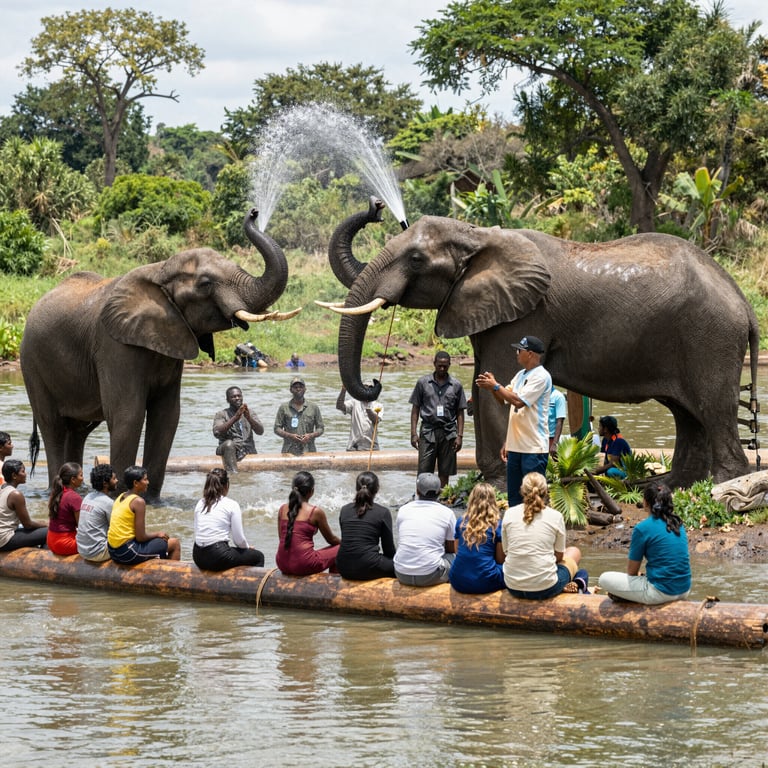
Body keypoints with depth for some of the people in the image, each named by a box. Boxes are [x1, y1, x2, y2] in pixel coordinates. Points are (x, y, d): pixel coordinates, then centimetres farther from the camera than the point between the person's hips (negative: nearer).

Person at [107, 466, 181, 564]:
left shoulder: (120, 498, 10)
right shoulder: (138, 501, -16)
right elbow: (141, 537, -17)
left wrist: (155, 534, 14)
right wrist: (158, 534, 1)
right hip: (128, 553, -9)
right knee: (175, 544, 4)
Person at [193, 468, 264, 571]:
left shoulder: (200, 504, 10)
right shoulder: (232, 505, -5)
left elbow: (198, 534, 14)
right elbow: (239, 539, -6)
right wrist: (247, 547, 17)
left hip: (198, 557, 6)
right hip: (218, 557, -6)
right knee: (258, 557, 17)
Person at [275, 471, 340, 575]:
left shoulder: (283, 509, 6)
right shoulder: (316, 512, -7)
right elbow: (331, 539, 7)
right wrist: (343, 543, 29)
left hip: (282, 564, 6)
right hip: (303, 565, -6)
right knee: (339, 549, 16)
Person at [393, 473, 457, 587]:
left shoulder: (403, 510, 6)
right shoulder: (447, 513, -1)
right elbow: (452, 549, 11)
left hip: (402, 575, 3)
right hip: (430, 576, -3)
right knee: (454, 557, 23)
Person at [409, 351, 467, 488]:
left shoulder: (456, 385, 6)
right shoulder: (423, 383, 4)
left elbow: (460, 413, 8)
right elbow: (415, 409, 6)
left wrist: (459, 436, 0)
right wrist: (413, 433, -2)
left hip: (448, 433, 1)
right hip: (428, 431, -1)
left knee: (444, 473, 4)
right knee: (424, 473, -5)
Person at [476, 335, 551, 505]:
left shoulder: (541, 376, -13)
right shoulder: (520, 375, 16)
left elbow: (518, 401, -19)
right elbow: (505, 400, 18)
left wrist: (495, 386, -11)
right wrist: (491, 385, 1)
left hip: (534, 447, -9)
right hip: (515, 446, 9)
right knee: (514, 496, 13)